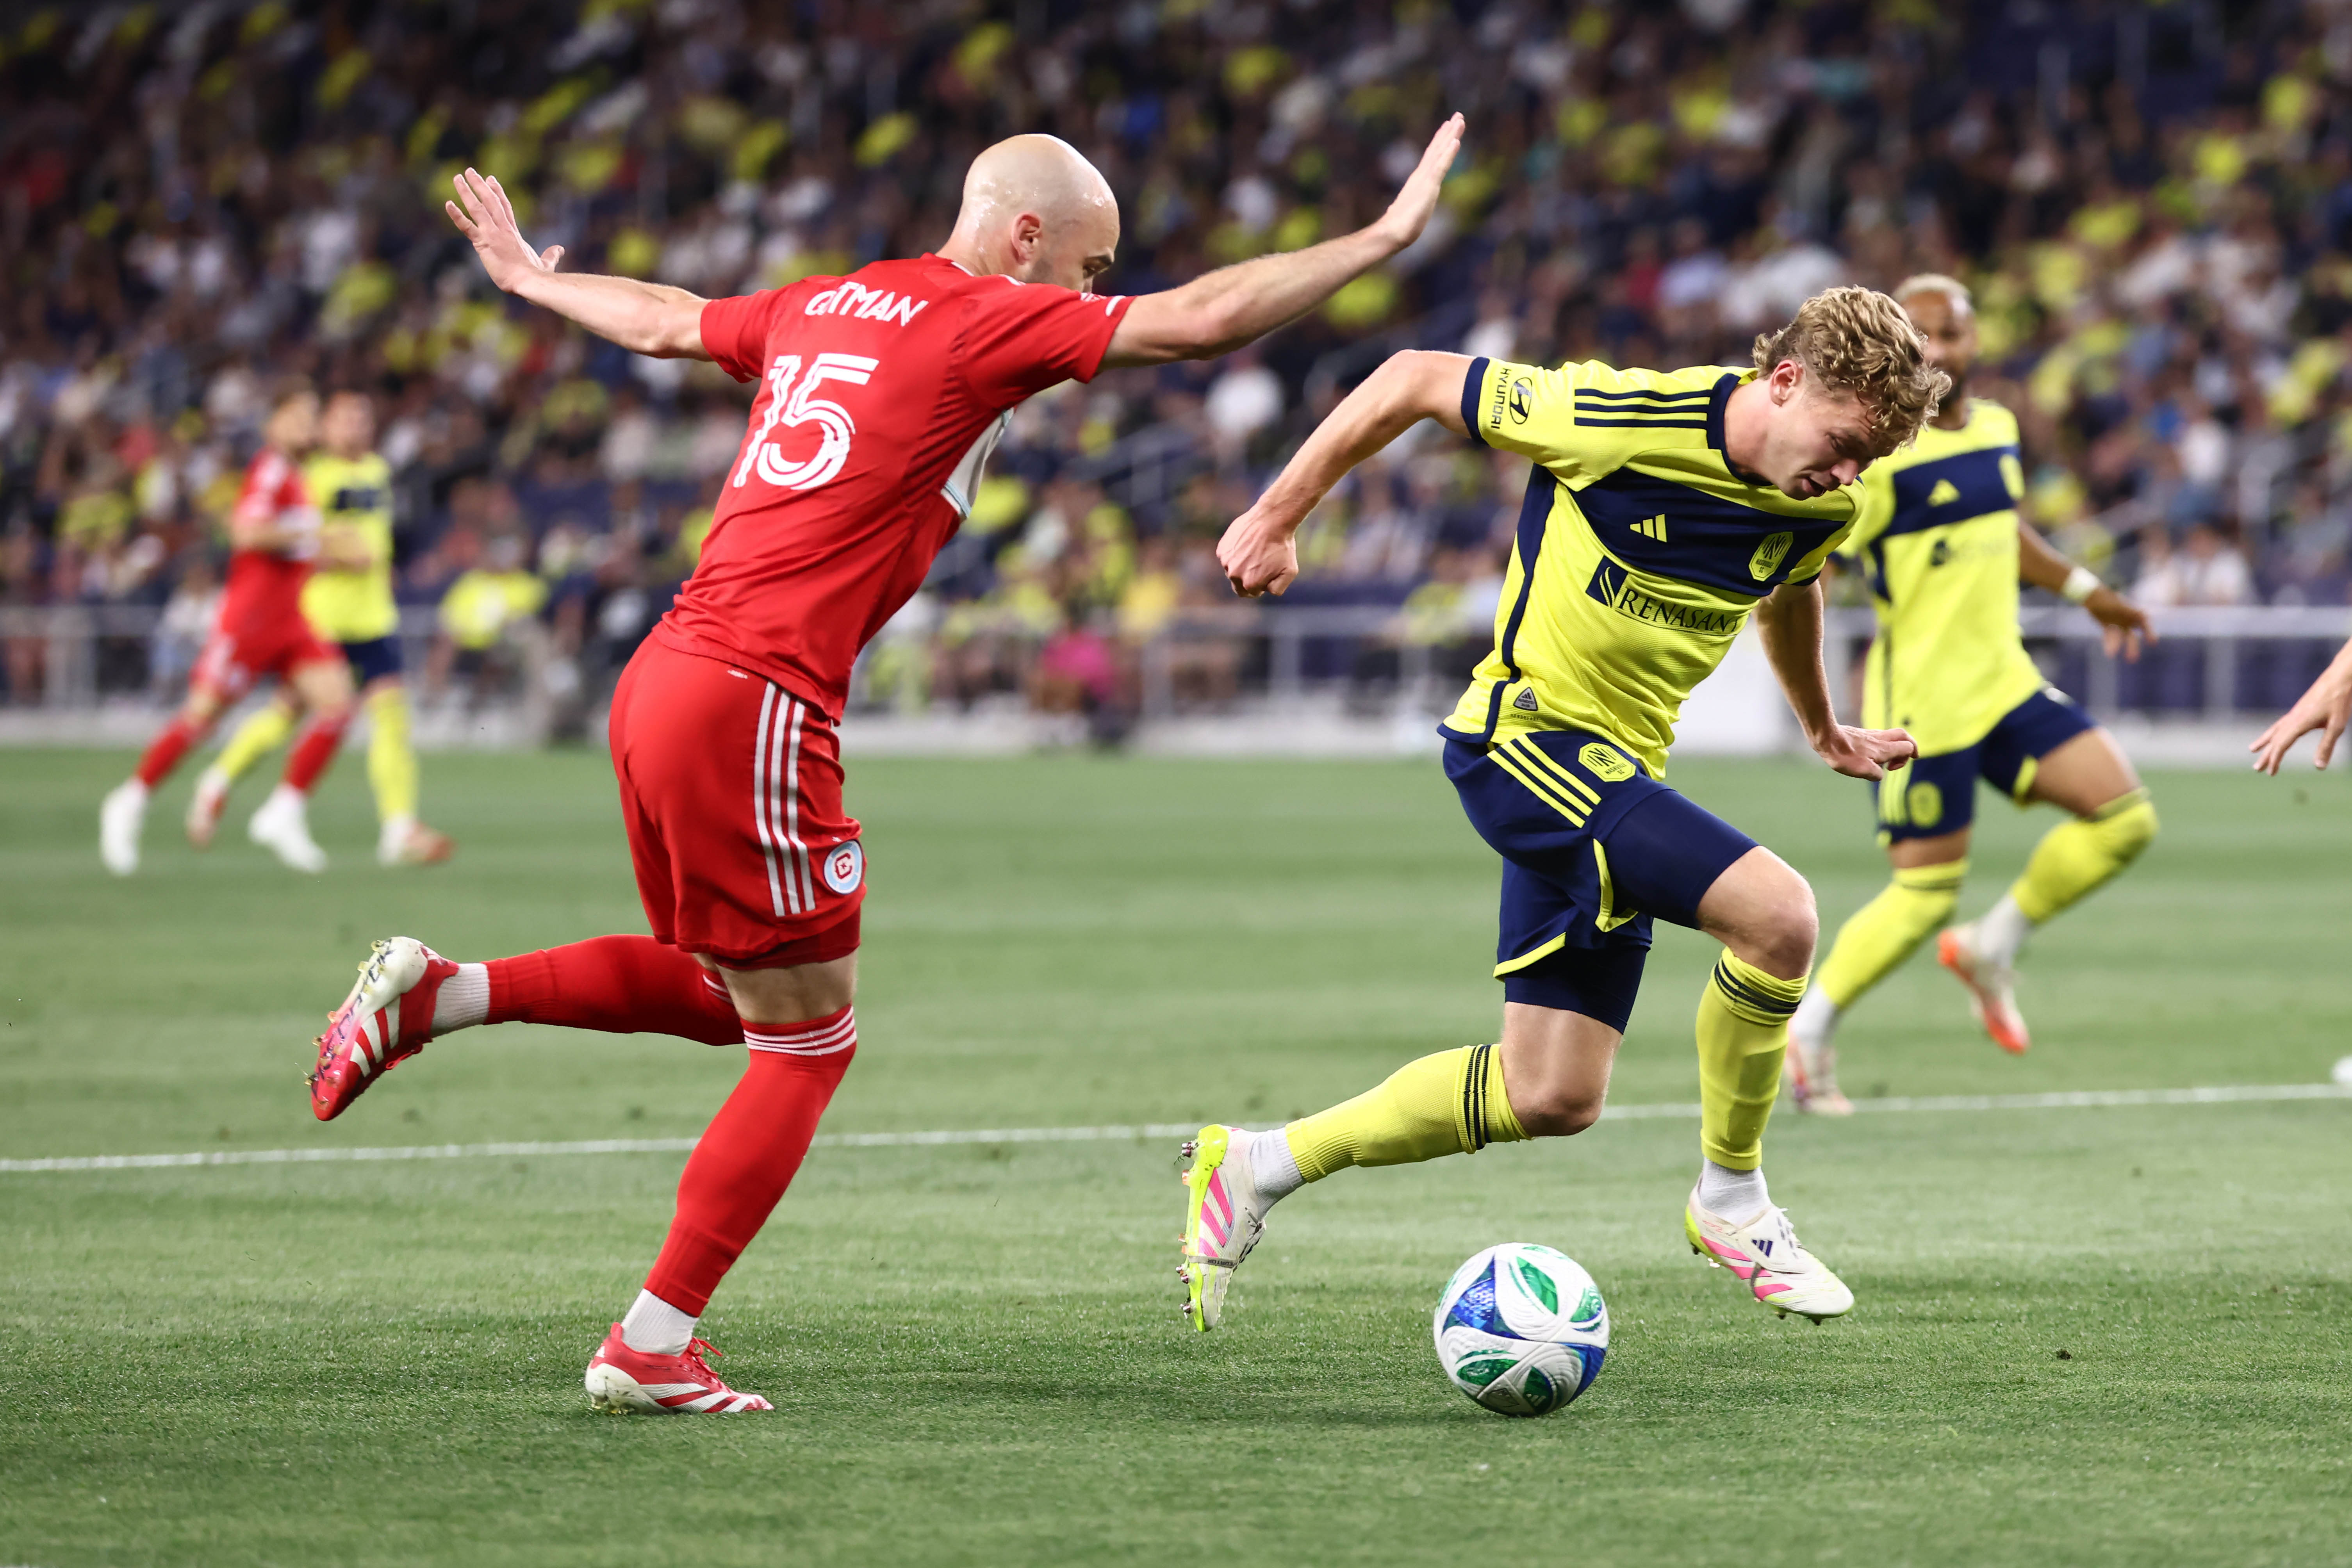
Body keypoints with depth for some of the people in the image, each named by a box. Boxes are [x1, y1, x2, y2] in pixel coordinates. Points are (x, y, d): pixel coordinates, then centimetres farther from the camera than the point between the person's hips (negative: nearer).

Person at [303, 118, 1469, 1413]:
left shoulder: (825, 307, 17)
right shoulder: (986, 324, -6)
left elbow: (663, 322, 33)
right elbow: (1201, 322, -12)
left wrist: (532, 280, 51)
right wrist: (1385, 237, -4)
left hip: (663, 682, 9)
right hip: (755, 709, -9)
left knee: (715, 993, 25)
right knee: (808, 1045, 3)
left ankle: (438, 993, 13)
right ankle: (653, 1347, 2)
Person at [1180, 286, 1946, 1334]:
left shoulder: (1823, 508, -1)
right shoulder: (1626, 420, -22)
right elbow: (1415, 381, -11)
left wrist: (1824, 732, 36)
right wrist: (1277, 519, -6)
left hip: (1616, 773, 8)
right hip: (1526, 728, -8)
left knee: (1553, 1099, 5)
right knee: (1778, 913, -25)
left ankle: (1257, 1167, 18)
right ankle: (1731, 1199, -6)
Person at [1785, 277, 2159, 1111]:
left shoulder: (1998, 428, 8)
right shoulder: (1874, 454, -15)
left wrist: (2086, 590, 34)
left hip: (2005, 682, 7)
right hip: (1921, 700, -7)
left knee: (2125, 817, -3)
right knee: (1926, 893, -6)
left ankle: (1993, 948, 14)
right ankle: (1805, 1034, 13)